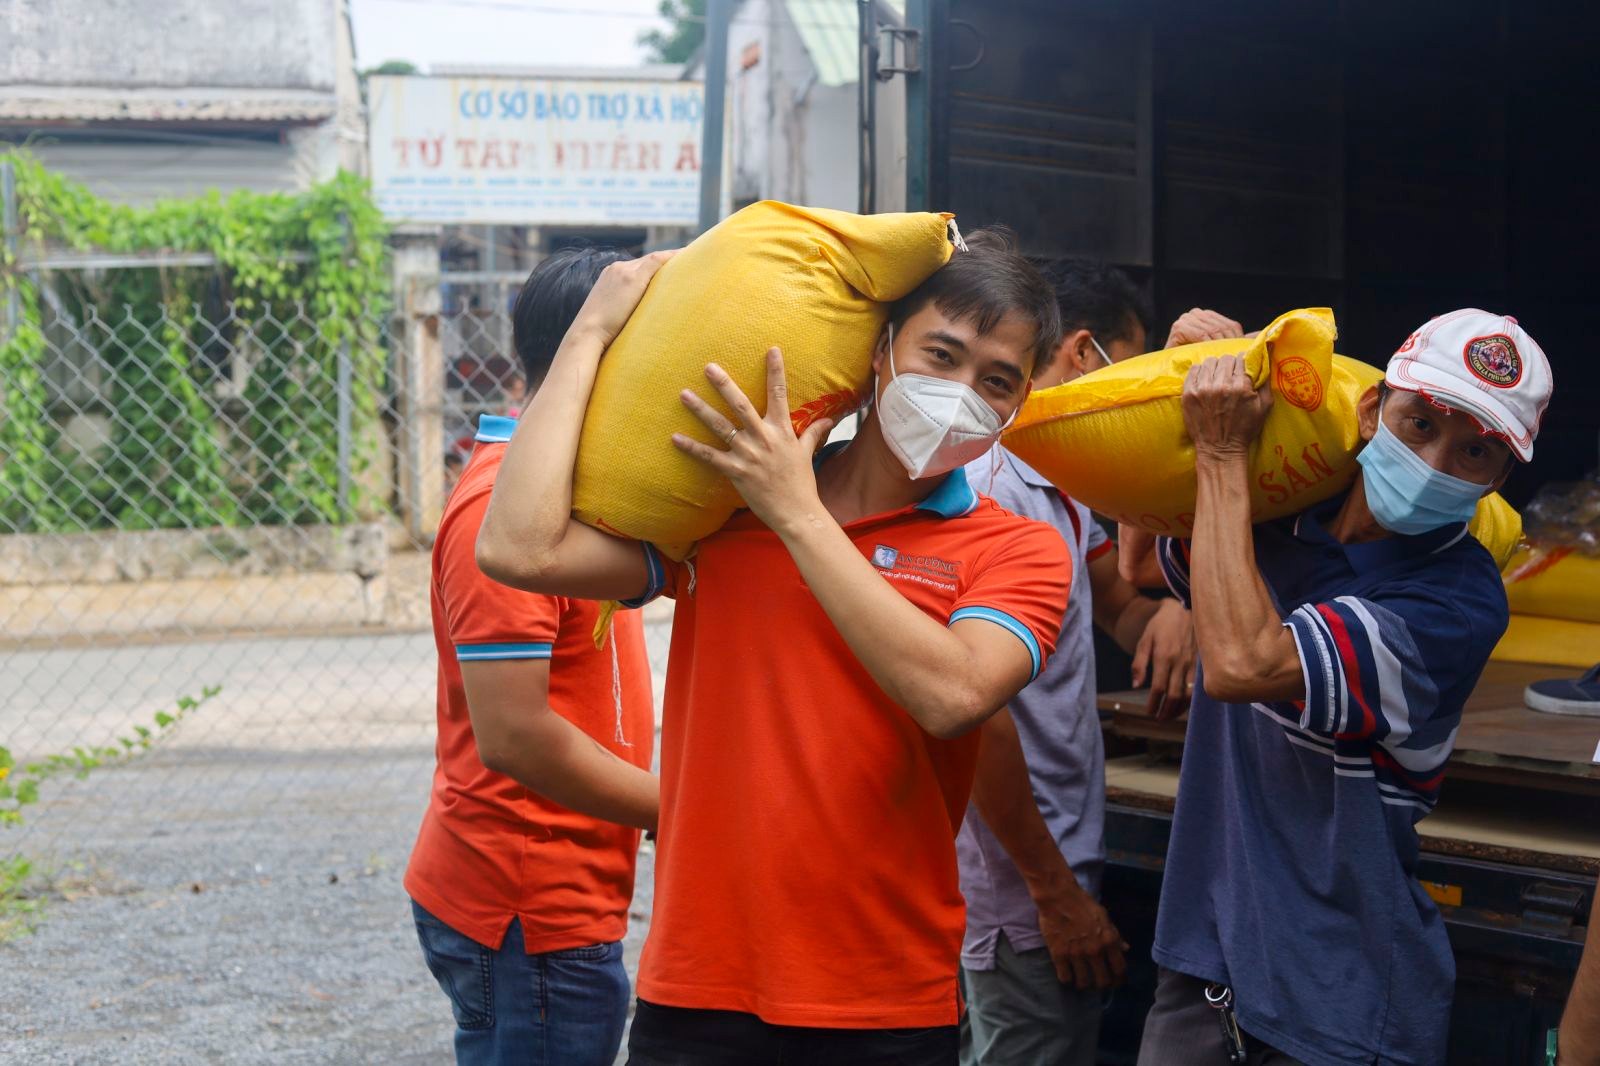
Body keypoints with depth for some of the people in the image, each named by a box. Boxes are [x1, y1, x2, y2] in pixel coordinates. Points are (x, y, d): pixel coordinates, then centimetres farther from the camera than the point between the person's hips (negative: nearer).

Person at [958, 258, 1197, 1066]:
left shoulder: (1064, 483, 12)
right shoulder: (986, 488, -19)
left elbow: (1117, 605, 26)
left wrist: (1168, 613, -1)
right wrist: (1056, 892, -18)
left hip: (1066, 856, 10)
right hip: (1021, 883, -10)